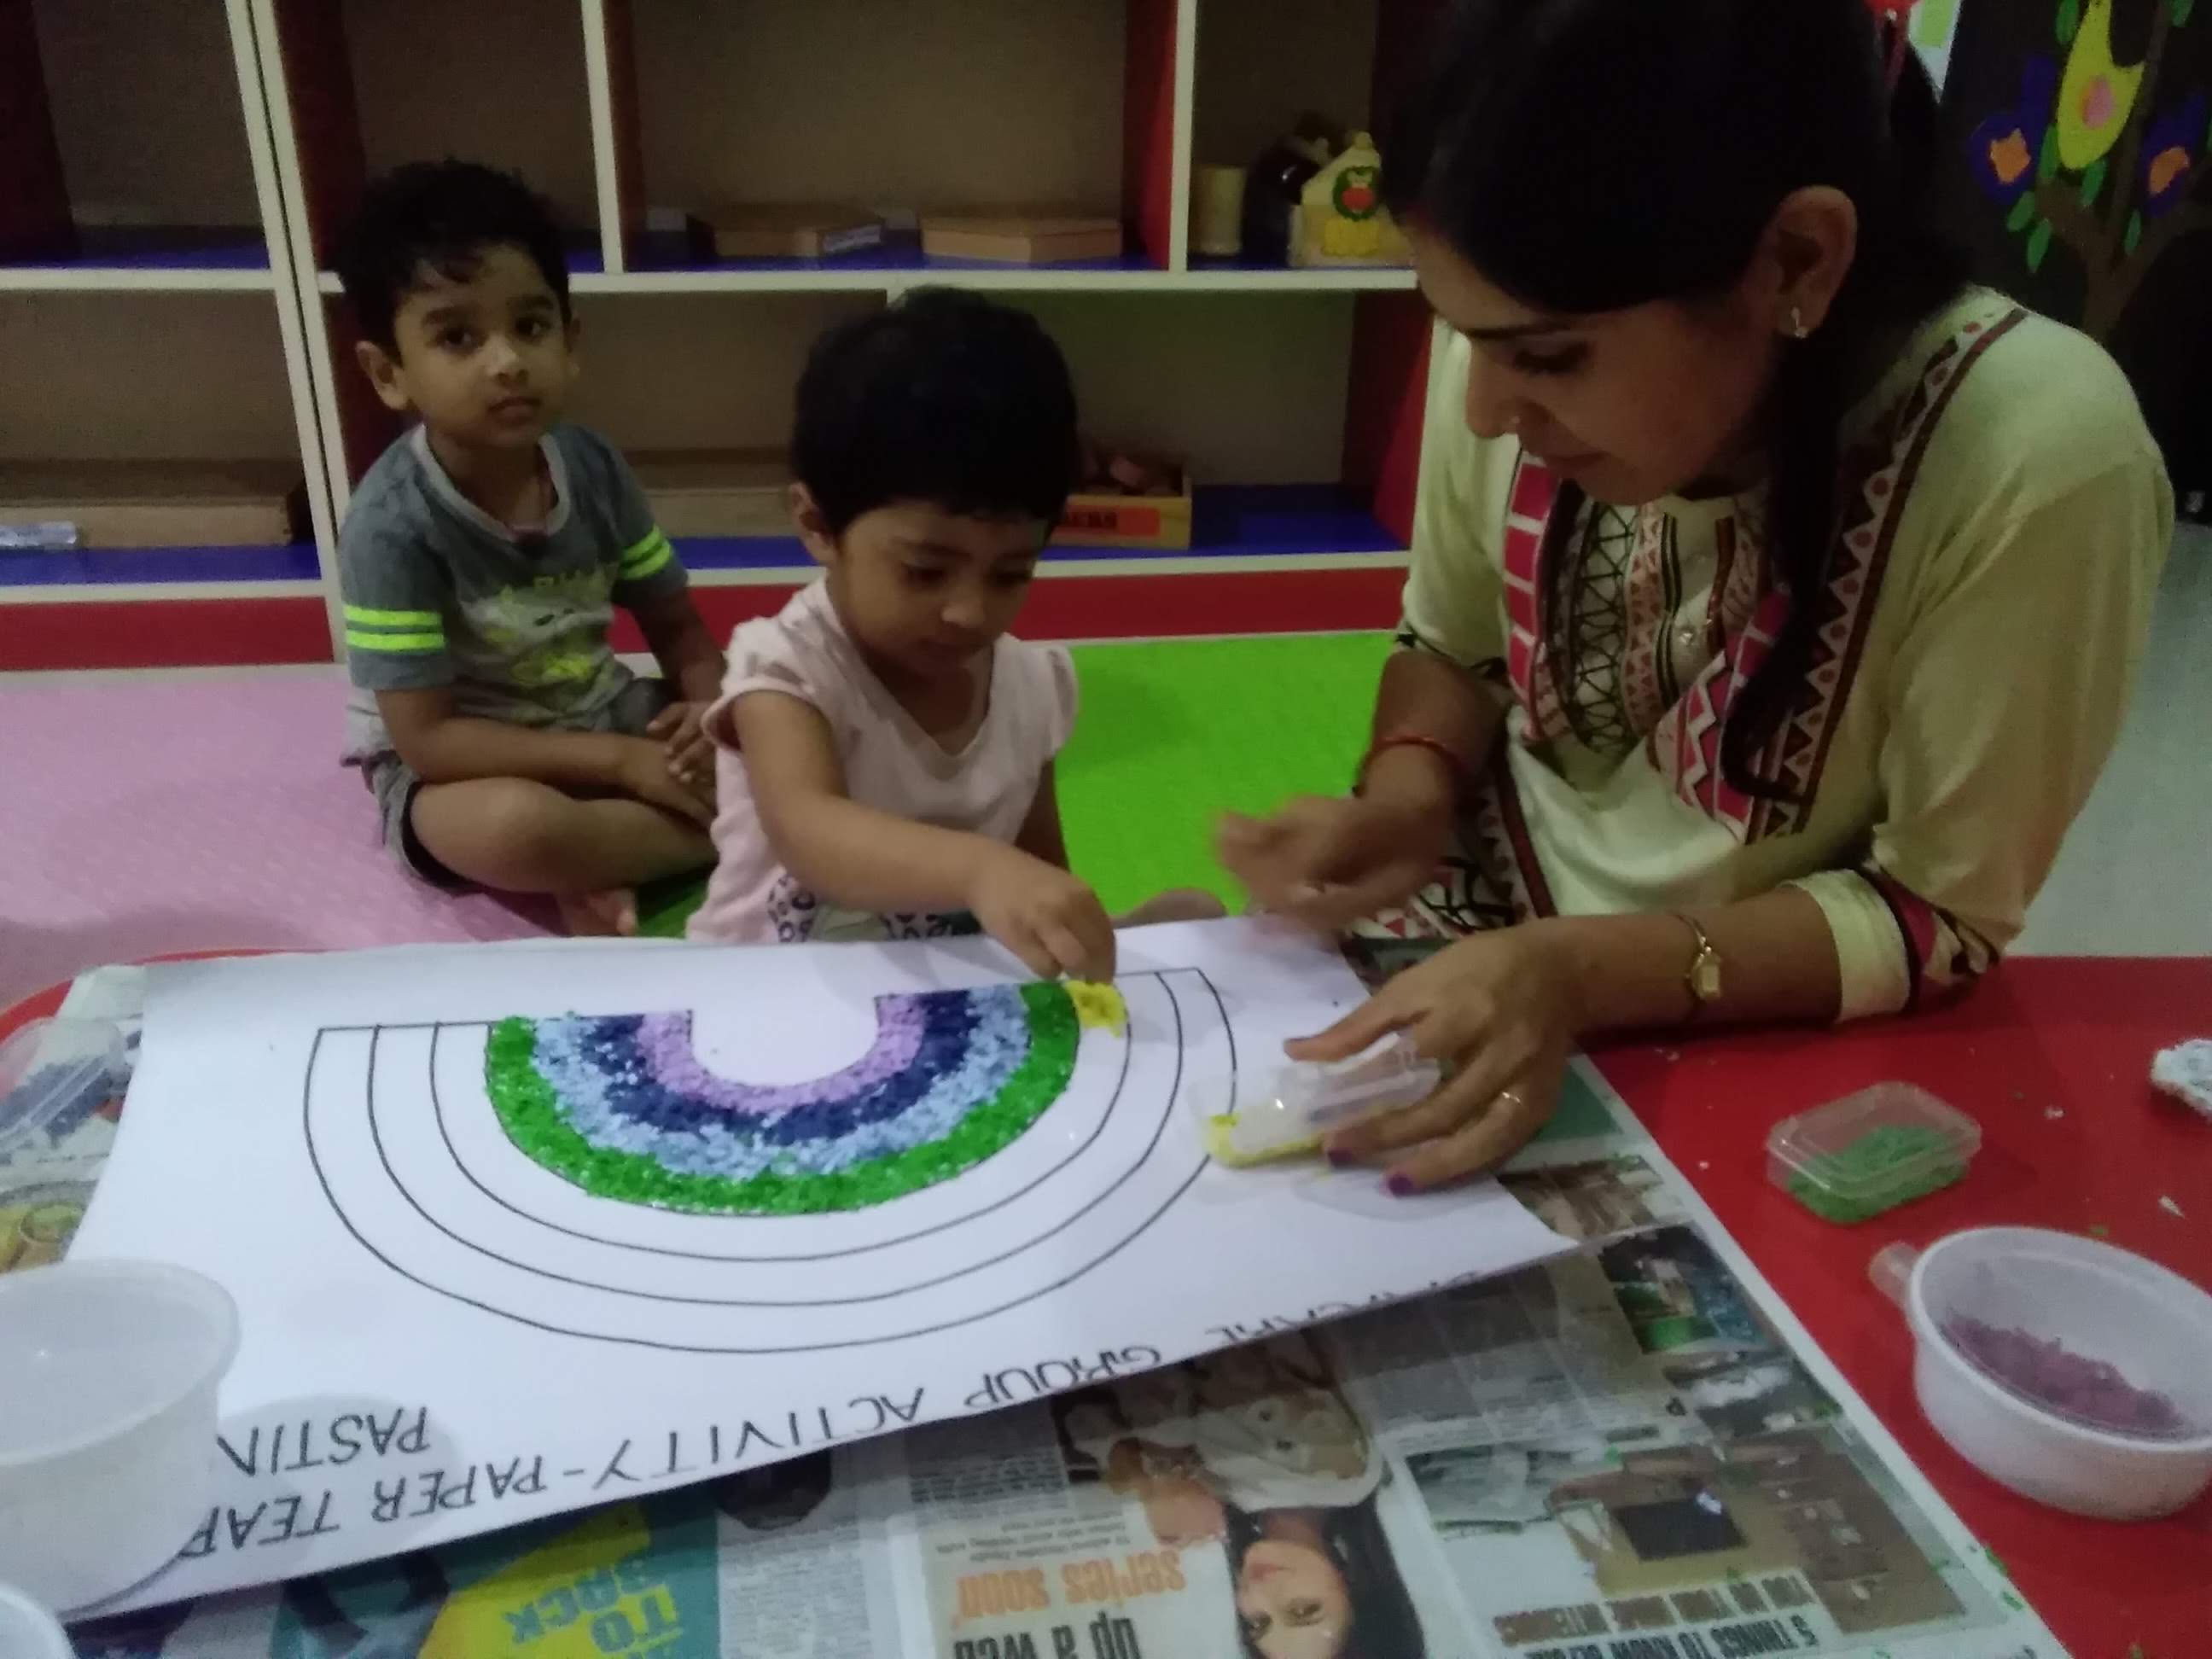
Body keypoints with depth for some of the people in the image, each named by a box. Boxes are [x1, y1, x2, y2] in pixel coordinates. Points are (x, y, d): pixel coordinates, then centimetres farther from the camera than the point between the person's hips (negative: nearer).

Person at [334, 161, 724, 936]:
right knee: (517, 826, -39)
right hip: (463, 770, -6)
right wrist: (619, 763, -25)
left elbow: (676, 623, 3)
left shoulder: (593, 467, -8)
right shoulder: (394, 523, -23)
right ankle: (727, 834, -16)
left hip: (598, 719, 6)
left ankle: (597, 869, -17)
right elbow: (426, 740, -22)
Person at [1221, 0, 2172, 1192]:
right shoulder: (1534, 333, -17)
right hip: (1473, 942, 4)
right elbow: (1452, 649, 1)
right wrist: (1405, 806, -18)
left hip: (1755, 1045, -4)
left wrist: (1586, 974, -29)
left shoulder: (2034, 460, -28)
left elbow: (1942, 916, -16)